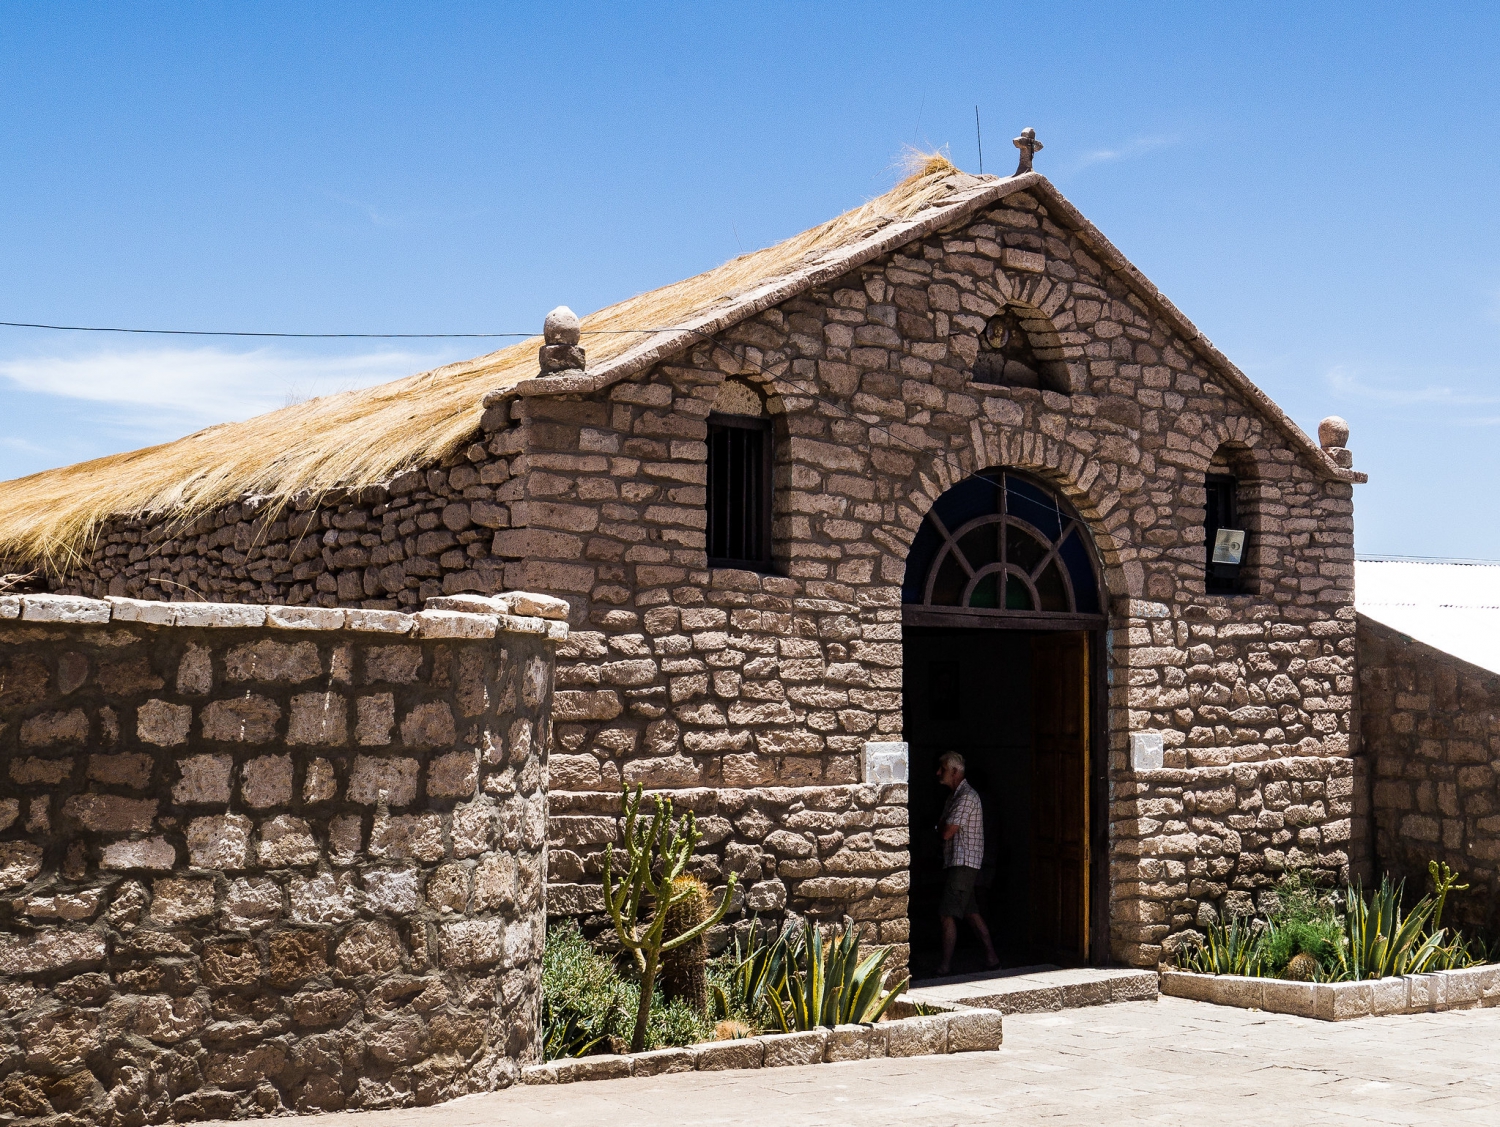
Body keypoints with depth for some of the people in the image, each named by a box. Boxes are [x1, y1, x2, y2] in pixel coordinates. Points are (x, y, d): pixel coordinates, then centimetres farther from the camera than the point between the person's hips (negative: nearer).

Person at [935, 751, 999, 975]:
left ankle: (945, 967, -7)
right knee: (970, 912, 14)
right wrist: (943, 827, 0)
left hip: (963, 863, -10)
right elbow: (945, 830, 20)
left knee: (947, 915, -10)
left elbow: (946, 832, -19)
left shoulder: (966, 797, -16)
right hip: (955, 862, 10)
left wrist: (940, 826, 0)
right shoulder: (955, 795, 17)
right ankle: (991, 956, 19)